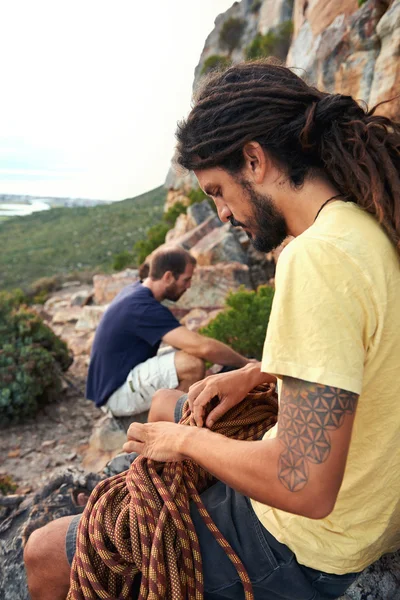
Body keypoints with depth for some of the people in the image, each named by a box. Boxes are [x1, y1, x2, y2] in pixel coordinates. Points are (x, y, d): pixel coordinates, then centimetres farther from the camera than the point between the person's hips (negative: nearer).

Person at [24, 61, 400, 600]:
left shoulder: (317, 257, -32)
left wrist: (186, 439, -17)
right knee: (165, 401, 27)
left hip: (302, 553, -9)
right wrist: (254, 375, 5)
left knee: (44, 555, 0)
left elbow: (304, 487, -33)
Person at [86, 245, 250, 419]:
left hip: (115, 379, 10)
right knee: (192, 363, -28)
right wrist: (246, 363, -17)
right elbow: (204, 347, -32)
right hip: (117, 393, -10)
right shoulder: (145, 308, -26)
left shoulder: (136, 291, 4)